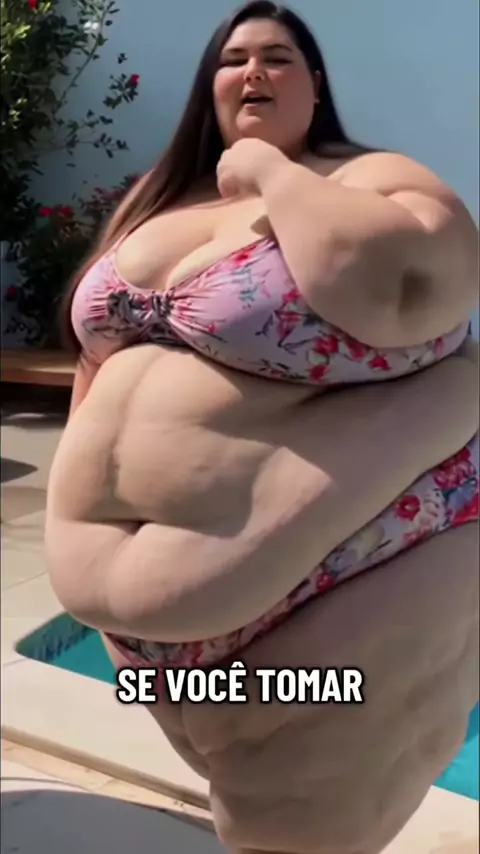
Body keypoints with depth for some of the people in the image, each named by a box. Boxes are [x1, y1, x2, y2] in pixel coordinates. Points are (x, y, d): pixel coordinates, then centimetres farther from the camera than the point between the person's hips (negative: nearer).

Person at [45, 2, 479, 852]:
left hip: (331, 602, -6)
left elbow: (394, 290, -32)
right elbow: (102, 350, 19)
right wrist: (78, 511, 16)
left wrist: (273, 174, -17)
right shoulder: (157, 202, 12)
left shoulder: (379, 180, -8)